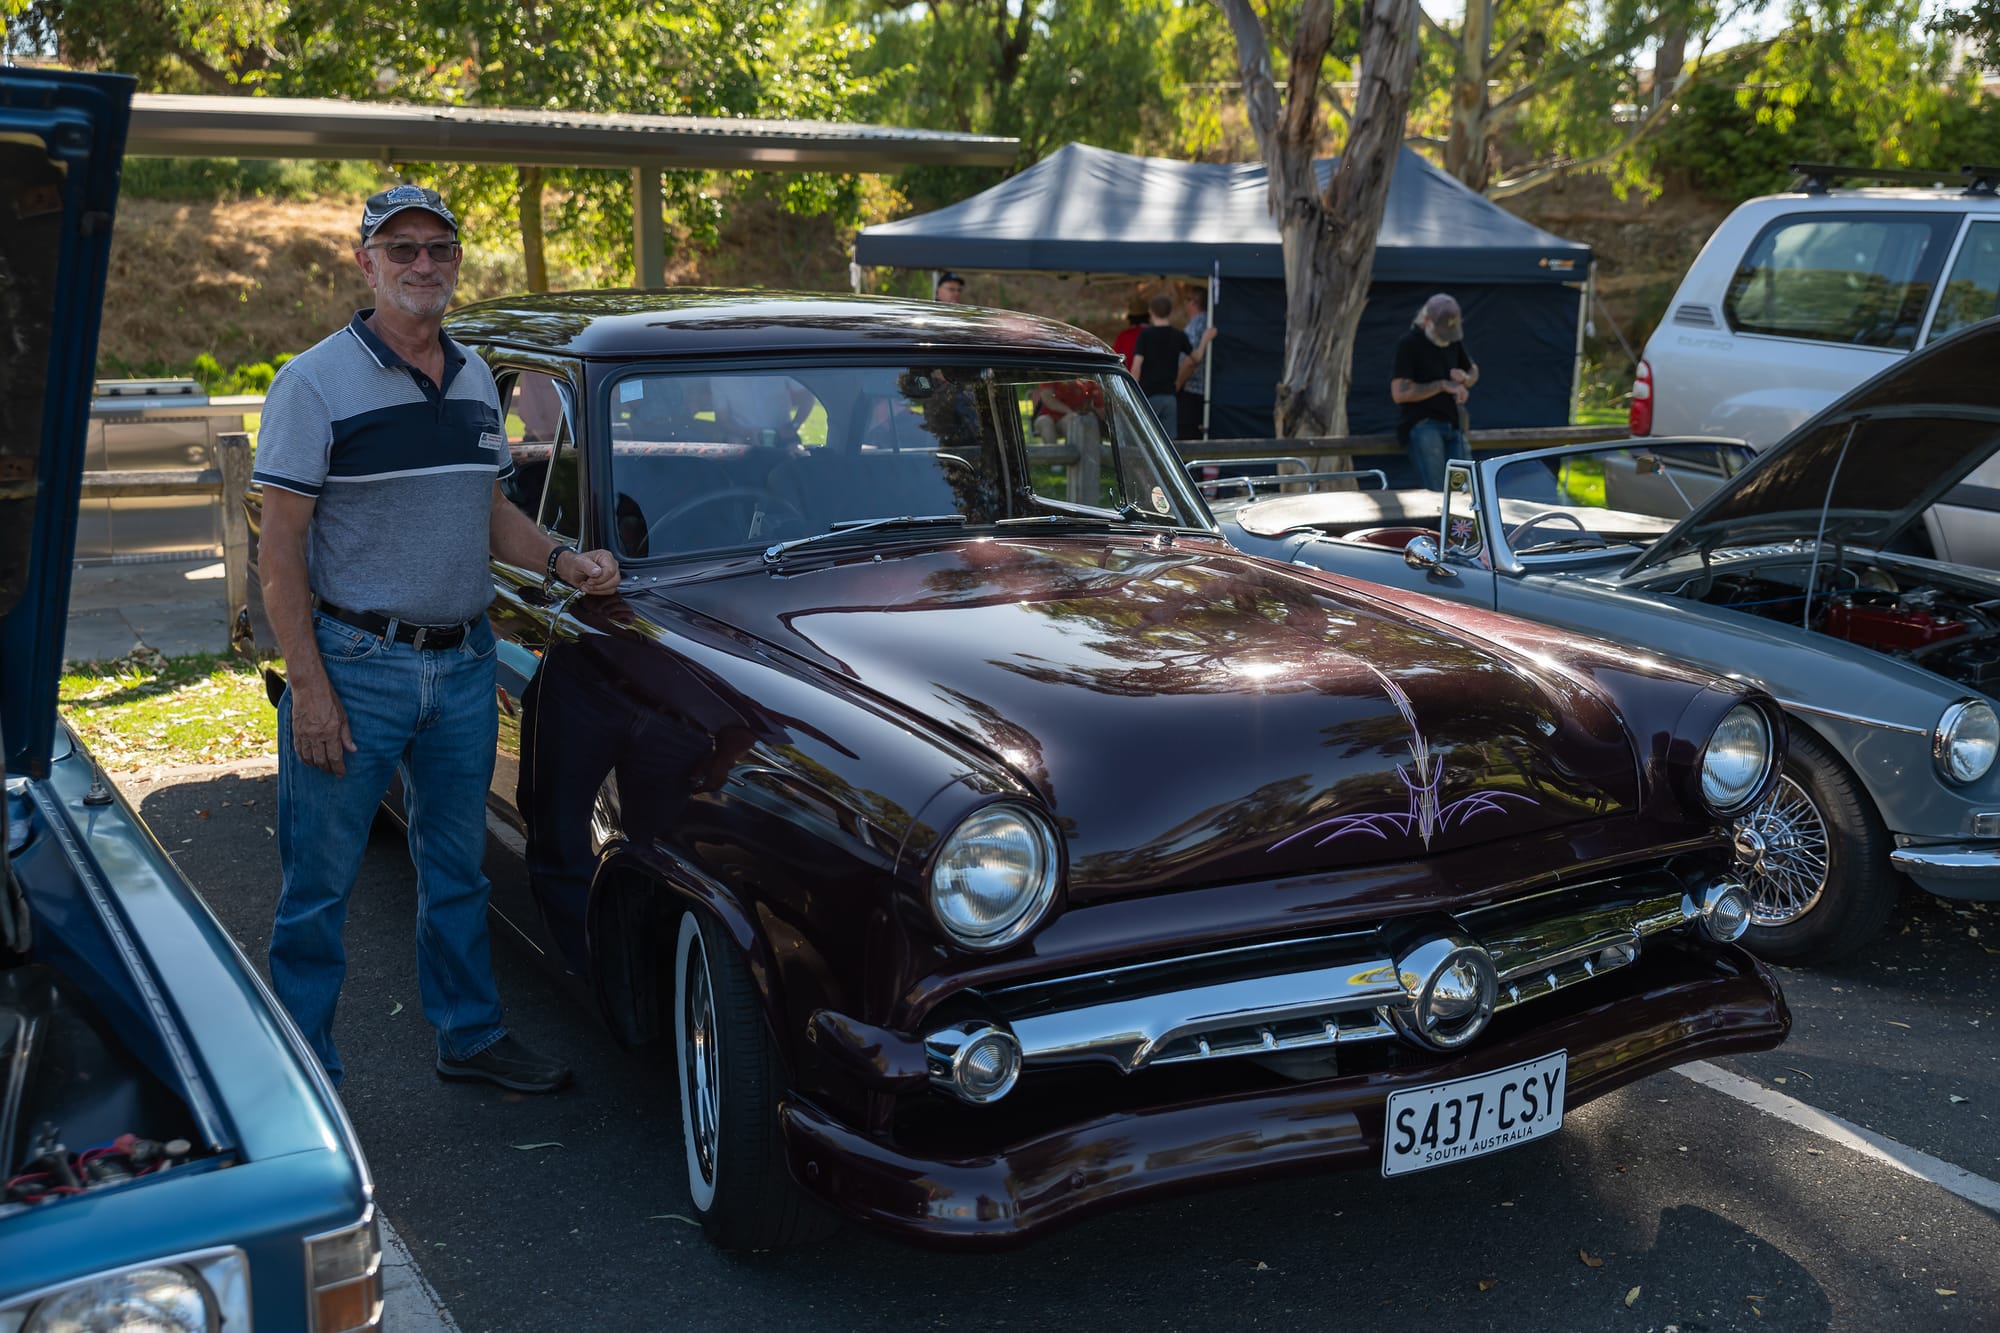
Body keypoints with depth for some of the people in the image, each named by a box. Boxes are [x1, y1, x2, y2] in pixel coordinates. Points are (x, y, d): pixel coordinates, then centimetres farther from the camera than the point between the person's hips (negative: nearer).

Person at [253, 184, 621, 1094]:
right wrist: (308, 688, -17)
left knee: (457, 866, 18)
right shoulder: (316, 382, -10)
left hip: (464, 661, 6)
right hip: (356, 665, -6)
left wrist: (561, 561, -2)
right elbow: (280, 546, -12)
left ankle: (470, 1035, 32)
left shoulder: (475, 380, 9)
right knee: (320, 887, 3)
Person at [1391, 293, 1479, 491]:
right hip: (1423, 425, -7)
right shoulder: (1410, 344, -7)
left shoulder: (1453, 340, 14)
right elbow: (1400, 393, -15)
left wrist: (1465, 378, 4)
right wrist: (1442, 386, -15)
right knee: (1436, 492, -19)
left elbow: (1473, 371, 30)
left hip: (1454, 425, 7)